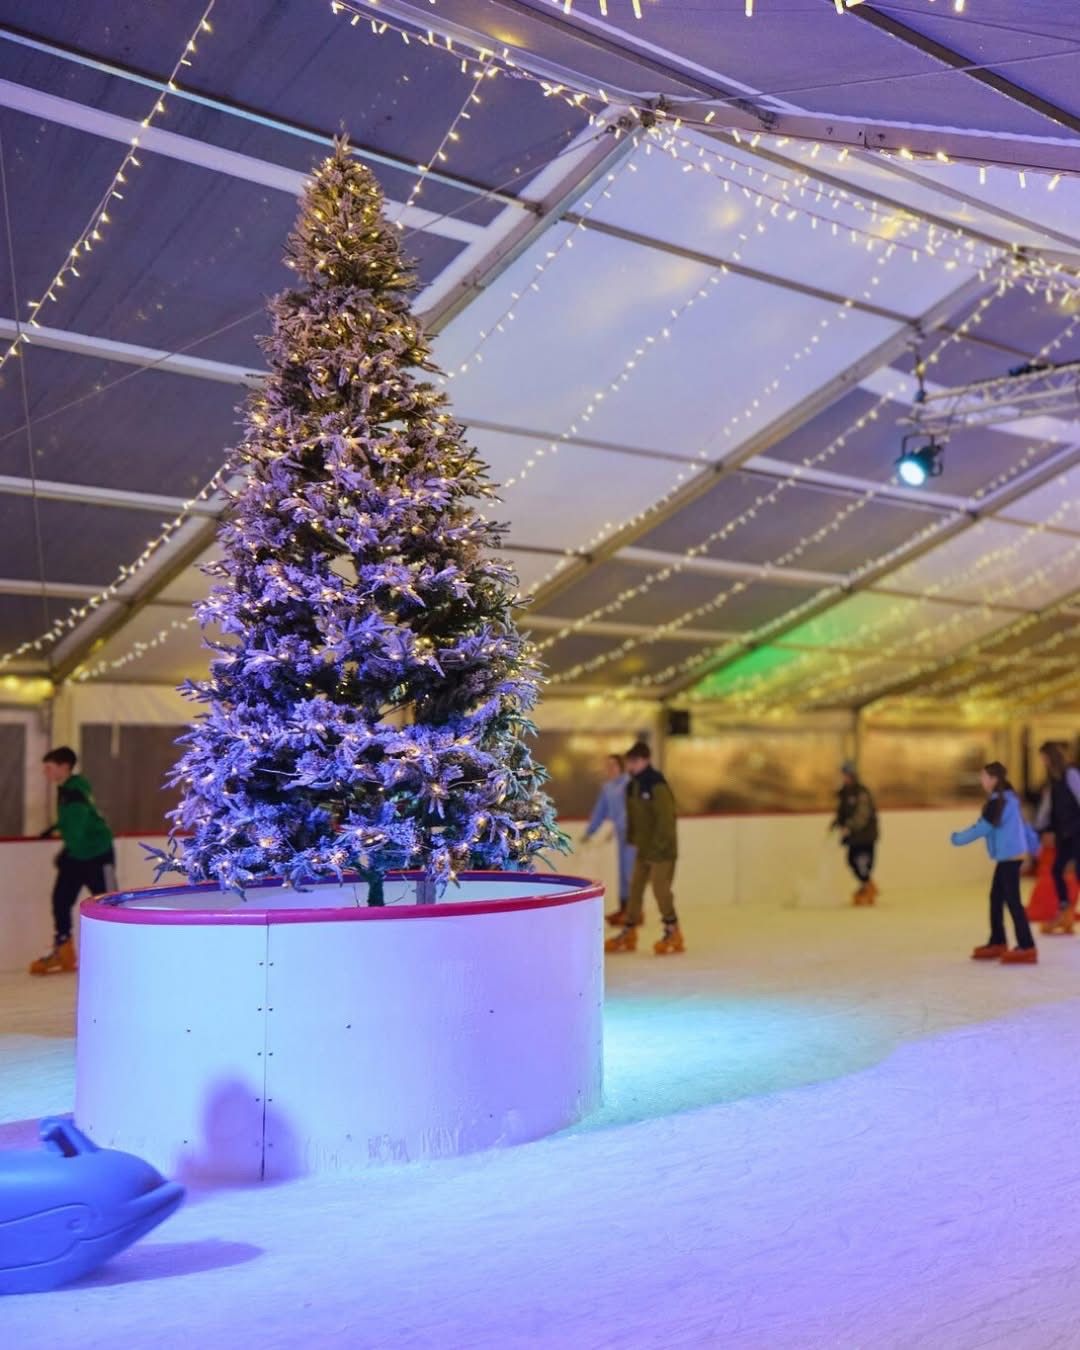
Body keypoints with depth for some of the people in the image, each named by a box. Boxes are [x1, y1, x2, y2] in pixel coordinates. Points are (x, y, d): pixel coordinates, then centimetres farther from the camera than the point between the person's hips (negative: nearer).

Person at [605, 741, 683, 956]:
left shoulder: (657, 785, -18)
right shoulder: (632, 786, 7)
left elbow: (665, 818, -21)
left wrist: (658, 845, -21)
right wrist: (632, 838, 7)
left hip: (661, 848, -8)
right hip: (643, 849, 8)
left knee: (660, 888, -5)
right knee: (635, 888, 10)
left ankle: (673, 933, 9)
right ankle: (628, 933, 18)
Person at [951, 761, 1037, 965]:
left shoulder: (998, 801, -17)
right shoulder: (1008, 798, 14)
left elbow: (982, 828, -19)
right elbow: (1022, 823, 23)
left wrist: (959, 838, -8)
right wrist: (1033, 845, 32)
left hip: (1010, 856, -10)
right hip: (1010, 855, 10)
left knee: (1012, 900, -9)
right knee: (996, 897, 15)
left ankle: (1027, 947, -9)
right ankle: (997, 943, 22)